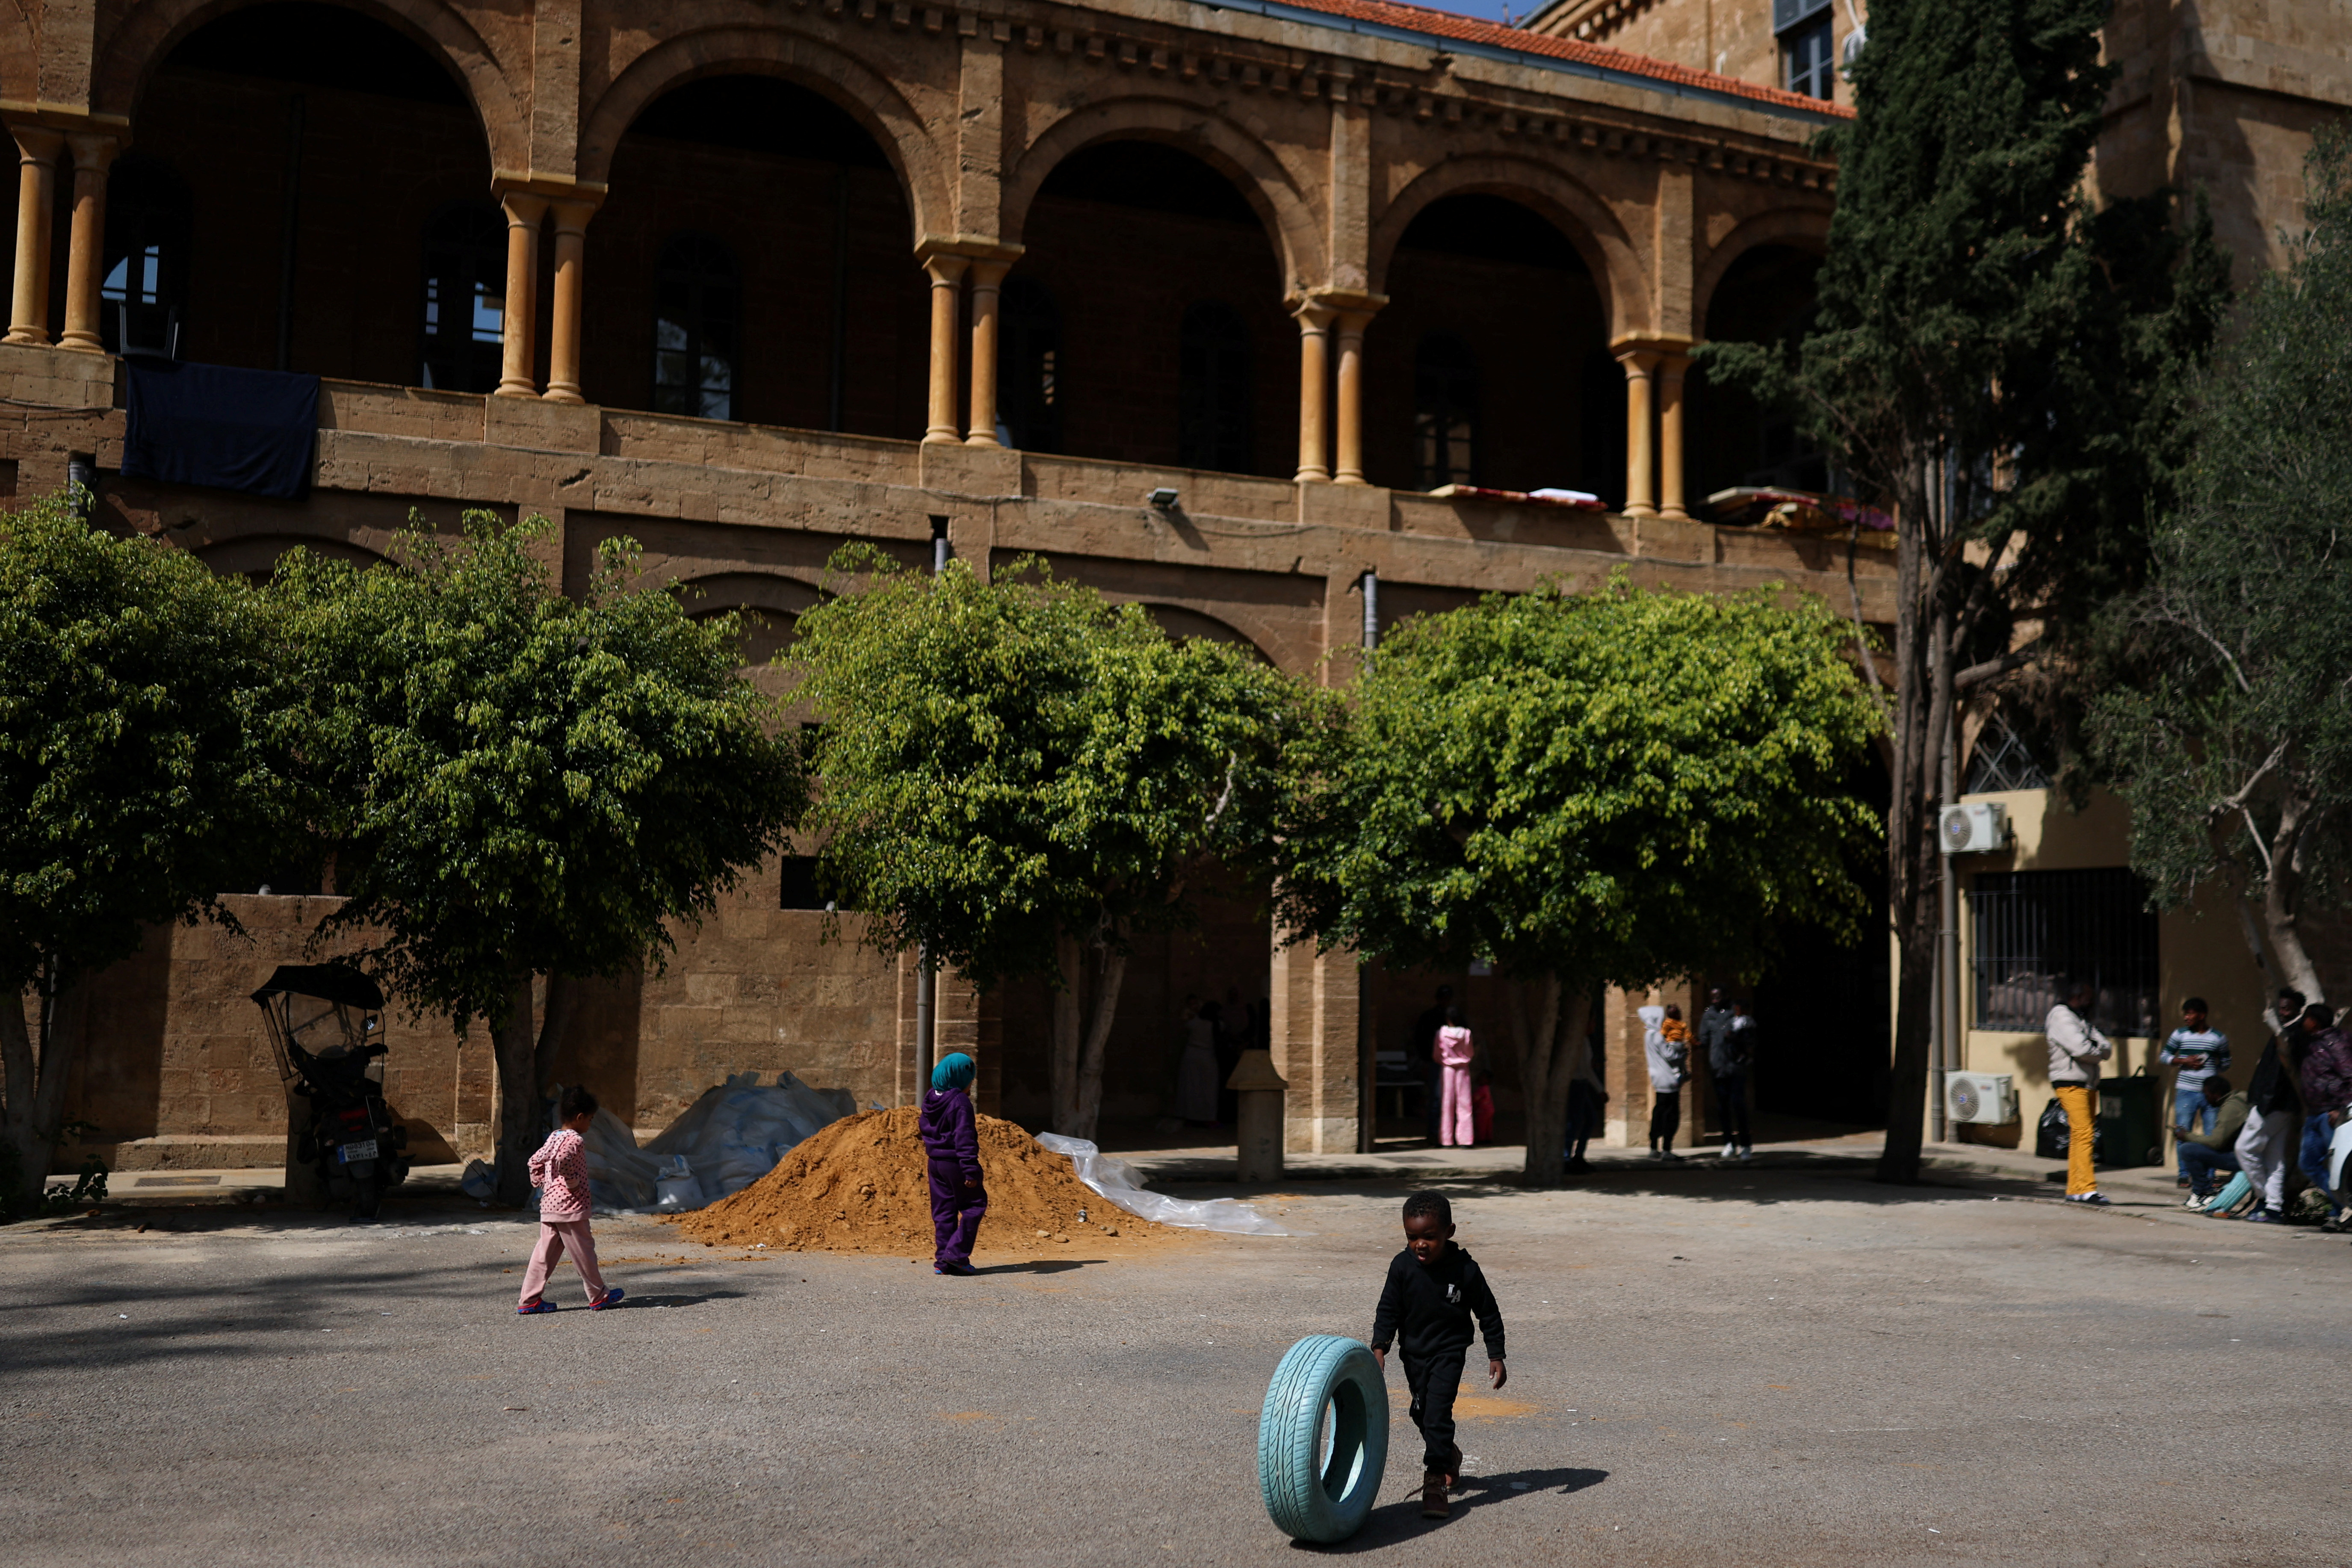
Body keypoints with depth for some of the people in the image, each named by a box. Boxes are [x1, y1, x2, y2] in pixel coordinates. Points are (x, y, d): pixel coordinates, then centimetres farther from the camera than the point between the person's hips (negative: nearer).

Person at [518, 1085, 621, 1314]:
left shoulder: (554, 1137, 13)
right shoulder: (575, 1140, -15)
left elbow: (536, 1161, 18)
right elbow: (562, 1161, -31)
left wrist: (541, 1184, 19)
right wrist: (573, 1183, -19)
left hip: (548, 1205, 9)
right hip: (570, 1207, -9)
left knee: (545, 1252, 9)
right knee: (583, 1251, 2)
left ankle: (530, 1299, 7)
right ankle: (598, 1297, 13)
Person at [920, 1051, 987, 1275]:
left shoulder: (930, 1099, 7)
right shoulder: (961, 1102, -17)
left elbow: (924, 1127, 18)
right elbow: (964, 1139, -21)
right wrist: (971, 1170, -21)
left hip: (935, 1162, 8)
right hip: (955, 1163, -8)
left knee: (943, 1211, 12)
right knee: (974, 1205, 5)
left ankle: (943, 1260, 12)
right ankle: (957, 1252, -3)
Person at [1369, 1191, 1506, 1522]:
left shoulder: (1465, 1270, -18)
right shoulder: (1402, 1266, -13)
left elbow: (1488, 1314, -6)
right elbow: (1389, 1310, -5)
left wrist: (1496, 1357, -5)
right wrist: (1379, 1348, -17)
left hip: (1449, 1352, -4)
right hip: (1414, 1352, 4)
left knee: (1438, 1411, -16)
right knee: (1422, 1412, 16)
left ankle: (1435, 1482, -13)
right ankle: (1449, 1457, 42)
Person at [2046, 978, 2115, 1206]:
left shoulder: (2084, 1020, 23)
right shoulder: (2062, 1016, -6)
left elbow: (2107, 1049, 11)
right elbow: (2080, 1049, -18)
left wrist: (2095, 1047, -9)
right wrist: (2098, 1052, 1)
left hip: (2088, 1084, 9)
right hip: (2071, 1083, -9)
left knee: (2080, 1136, 8)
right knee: (2083, 1133, -16)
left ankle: (2074, 1190, 11)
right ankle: (2087, 1188, -20)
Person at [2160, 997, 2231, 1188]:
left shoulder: (2219, 1038, 7)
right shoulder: (2180, 1034, 7)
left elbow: (2226, 1063, 16)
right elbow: (2164, 1057, 10)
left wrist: (2215, 1067, -4)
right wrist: (2184, 1061, -6)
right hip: (2186, 1092, 0)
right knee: (2183, 1135, -1)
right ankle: (2184, 1176, 5)